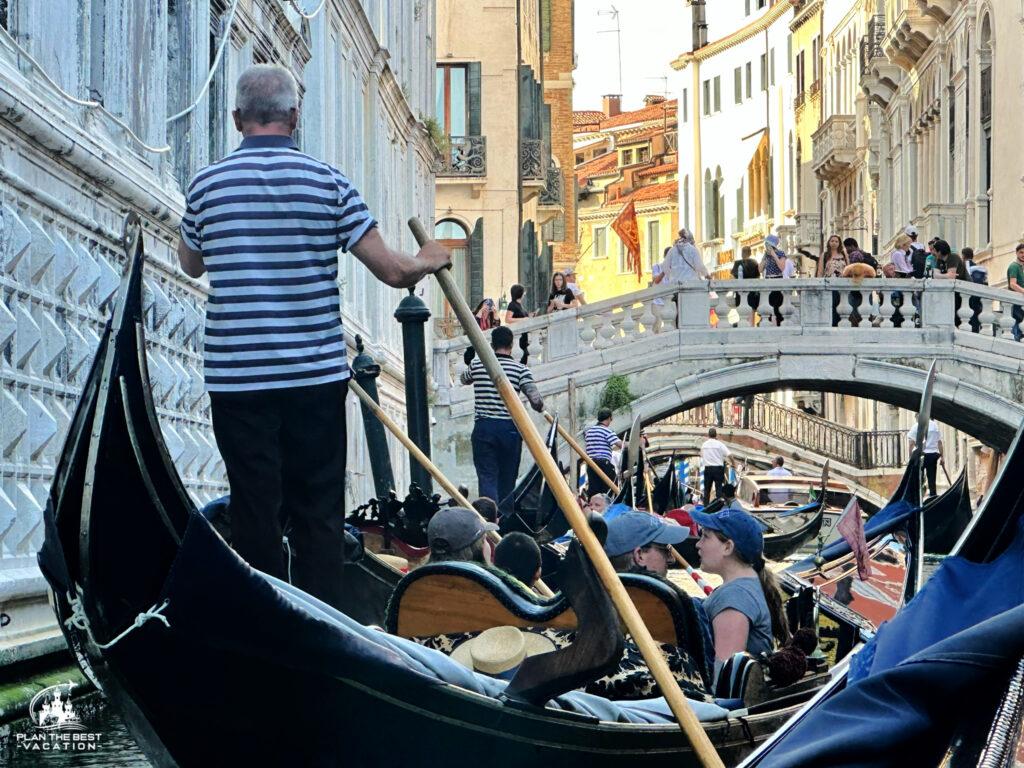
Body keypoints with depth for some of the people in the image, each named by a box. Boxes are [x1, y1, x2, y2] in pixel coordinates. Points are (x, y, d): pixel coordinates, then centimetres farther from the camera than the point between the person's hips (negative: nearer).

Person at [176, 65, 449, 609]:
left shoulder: (207, 184, -1)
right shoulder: (326, 181, -4)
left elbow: (191, 265, 18)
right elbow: (393, 270, -4)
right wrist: (431, 259, 17)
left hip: (236, 379, 0)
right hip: (316, 375, 0)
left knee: (254, 511, 6)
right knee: (318, 511, 8)